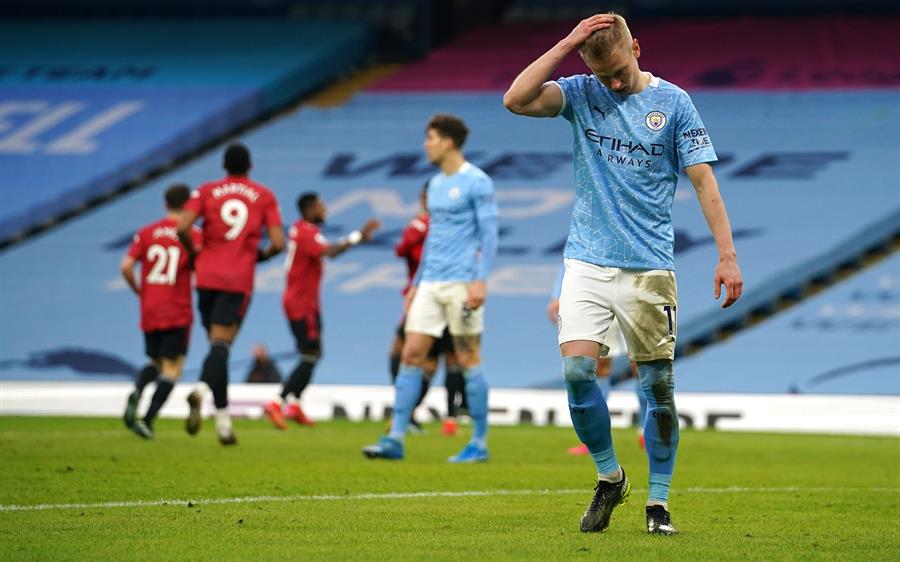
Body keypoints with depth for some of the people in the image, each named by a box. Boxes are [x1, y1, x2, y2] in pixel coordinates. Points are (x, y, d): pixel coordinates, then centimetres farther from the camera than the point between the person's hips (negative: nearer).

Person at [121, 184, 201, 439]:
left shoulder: (146, 233, 5)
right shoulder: (193, 234, -3)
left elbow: (126, 267, -3)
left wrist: (139, 291, 12)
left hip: (149, 312, 4)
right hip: (178, 313, -4)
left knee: (155, 362, 20)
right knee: (172, 368, 1)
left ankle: (136, 393, -10)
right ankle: (147, 419, -13)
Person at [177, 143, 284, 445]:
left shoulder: (206, 191, 7)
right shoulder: (264, 196, 6)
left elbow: (182, 227, -9)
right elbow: (278, 242, -2)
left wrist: (194, 252, 9)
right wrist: (261, 255, 18)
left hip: (208, 276, 2)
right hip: (240, 279, -2)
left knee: (218, 344, 13)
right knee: (221, 345, -9)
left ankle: (223, 419, 13)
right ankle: (202, 388, -39)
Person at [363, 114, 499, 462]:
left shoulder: (477, 182, -7)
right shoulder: (436, 184, 17)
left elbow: (489, 234, -10)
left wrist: (480, 280, -18)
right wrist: (416, 284, 22)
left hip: (462, 284, -7)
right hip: (431, 284, 7)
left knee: (469, 360, -2)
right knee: (411, 354, -1)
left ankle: (479, 443, 6)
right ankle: (395, 439, -1)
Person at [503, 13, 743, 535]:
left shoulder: (673, 102, -1)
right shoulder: (582, 94, 4)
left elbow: (704, 182, -1)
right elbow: (516, 99, -13)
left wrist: (727, 256, -8)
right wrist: (567, 45, -14)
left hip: (649, 267, -1)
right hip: (587, 261, 1)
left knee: (658, 383, -1)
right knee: (577, 370, -10)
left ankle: (659, 500, 11)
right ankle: (610, 477, 11)